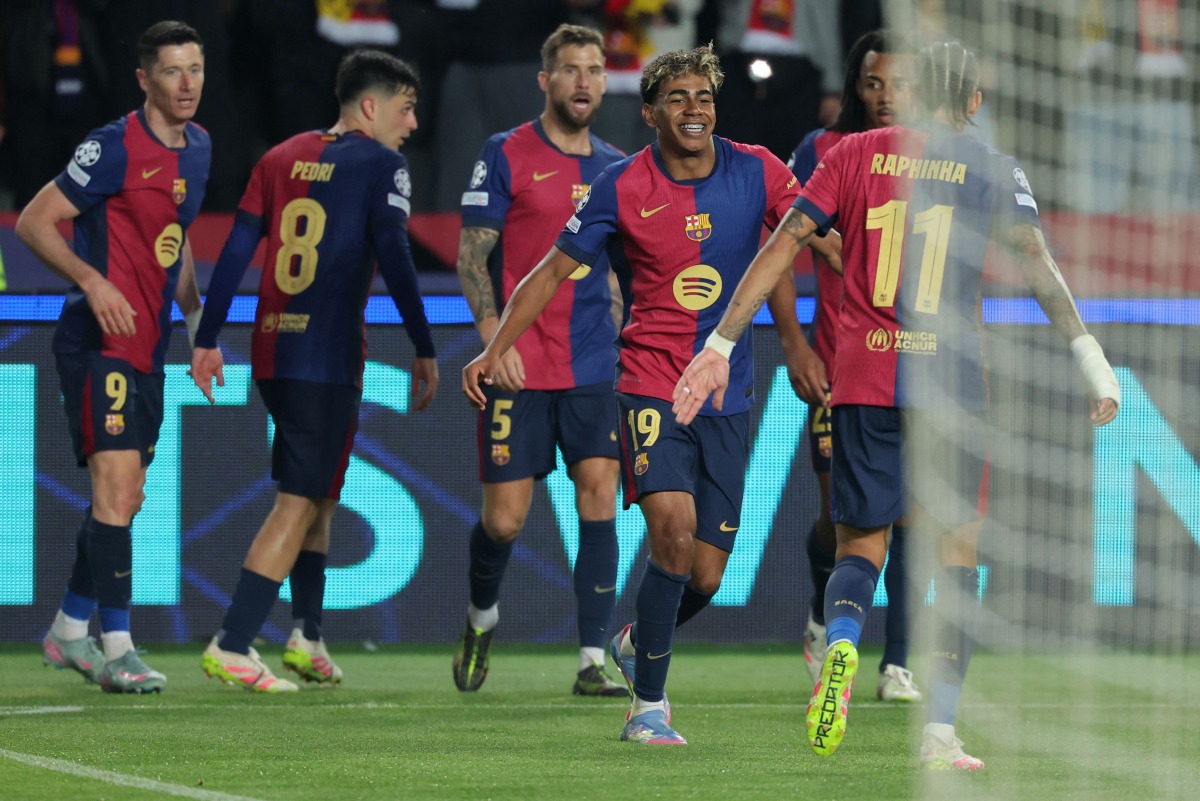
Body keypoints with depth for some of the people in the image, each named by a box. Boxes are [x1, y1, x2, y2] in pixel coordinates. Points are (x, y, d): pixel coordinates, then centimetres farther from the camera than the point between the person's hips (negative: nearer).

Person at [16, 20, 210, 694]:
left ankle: (69, 632, 25)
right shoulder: (115, 147, -13)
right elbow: (34, 222, -10)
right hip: (102, 342, -9)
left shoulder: (198, 147, 12)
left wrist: (196, 313, 19)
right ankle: (117, 650, -15)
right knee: (117, 490, -15)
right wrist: (91, 279, -22)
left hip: (148, 348, 9)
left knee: (124, 499, 13)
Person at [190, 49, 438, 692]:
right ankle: (232, 646, -12)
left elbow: (237, 249, 10)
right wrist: (424, 349, -10)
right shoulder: (381, 165, -4)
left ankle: (307, 633, 20)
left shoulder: (282, 158, 13)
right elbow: (393, 257, -13)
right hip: (329, 356, -7)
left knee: (313, 494, 21)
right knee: (300, 504, -5)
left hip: (271, 350, 7)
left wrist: (208, 338, 13)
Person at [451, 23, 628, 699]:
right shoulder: (506, 155, -1)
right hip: (519, 368, -3)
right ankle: (482, 616, 29)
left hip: (594, 366, 3)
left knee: (599, 498, -8)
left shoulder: (614, 168, 12)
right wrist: (493, 333, -14)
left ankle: (593, 661, -5)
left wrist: (623, 346, 14)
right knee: (505, 518, -2)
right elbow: (472, 255, -2)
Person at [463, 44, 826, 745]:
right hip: (652, 385, -3)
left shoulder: (756, 172, -1)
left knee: (705, 577, 3)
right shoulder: (622, 188, -4)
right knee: (674, 530, -24)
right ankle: (649, 708, -11)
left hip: (728, 396, 3)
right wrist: (495, 349, -1)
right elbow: (554, 271, 5)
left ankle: (640, 643, 38)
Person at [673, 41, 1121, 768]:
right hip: (951, 380, -2)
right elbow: (1036, 259, -9)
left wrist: (721, 344, 4)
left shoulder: (855, 154, 8)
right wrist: (1089, 353, -11)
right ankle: (941, 729, 2)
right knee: (958, 550, 9)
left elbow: (782, 247, 3)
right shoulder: (991, 169, 3)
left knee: (861, 545, 11)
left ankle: (842, 641, -23)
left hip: (863, 380, 2)